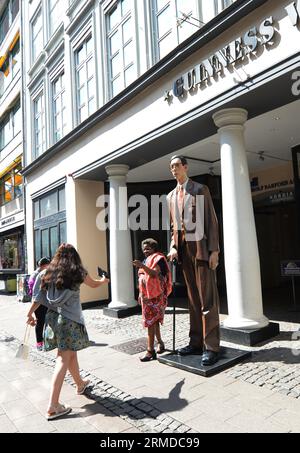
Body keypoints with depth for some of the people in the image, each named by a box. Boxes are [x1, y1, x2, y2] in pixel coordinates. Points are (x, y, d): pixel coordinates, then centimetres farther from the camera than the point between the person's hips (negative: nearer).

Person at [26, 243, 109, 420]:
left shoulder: (48, 273, 4)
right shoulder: (78, 273, -3)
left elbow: (38, 297, 2)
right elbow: (94, 284, 15)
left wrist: (30, 313, 15)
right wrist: (104, 280, 35)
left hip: (53, 317, 5)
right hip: (70, 319, -5)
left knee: (70, 353, 21)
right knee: (63, 360, -1)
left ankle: (80, 384, 42)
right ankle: (53, 406, -3)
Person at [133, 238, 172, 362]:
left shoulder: (158, 259, -8)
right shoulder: (146, 261, 18)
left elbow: (154, 273, -24)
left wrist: (142, 266, -35)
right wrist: (141, 294, 17)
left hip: (156, 295, -8)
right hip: (146, 295, 8)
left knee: (150, 321, -10)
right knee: (153, 321, 15)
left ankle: (150, 350, -7)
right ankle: (160, 343, 29)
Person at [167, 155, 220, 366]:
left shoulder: (201, 189, 2)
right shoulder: (171, 196, 17)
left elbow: (211, 221, -3)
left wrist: (214, 250, -11)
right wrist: (173, 247, 4)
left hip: (201, 247, -5)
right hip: (184, 250, 5)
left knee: (207, 298, -4)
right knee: (193, 298, 10)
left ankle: (211, 346, 3)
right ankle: (196, 342, 19)